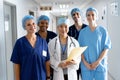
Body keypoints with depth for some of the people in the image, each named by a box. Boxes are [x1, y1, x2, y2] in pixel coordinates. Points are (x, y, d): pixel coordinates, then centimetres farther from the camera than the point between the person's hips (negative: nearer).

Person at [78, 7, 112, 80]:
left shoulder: (103, 30, -1)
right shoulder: (82, 32, 5)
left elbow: (106, 47, -2)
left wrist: (98, 61, -11)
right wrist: (85, 62, -8)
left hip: (100, 65, -1)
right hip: (86, 66, 1)